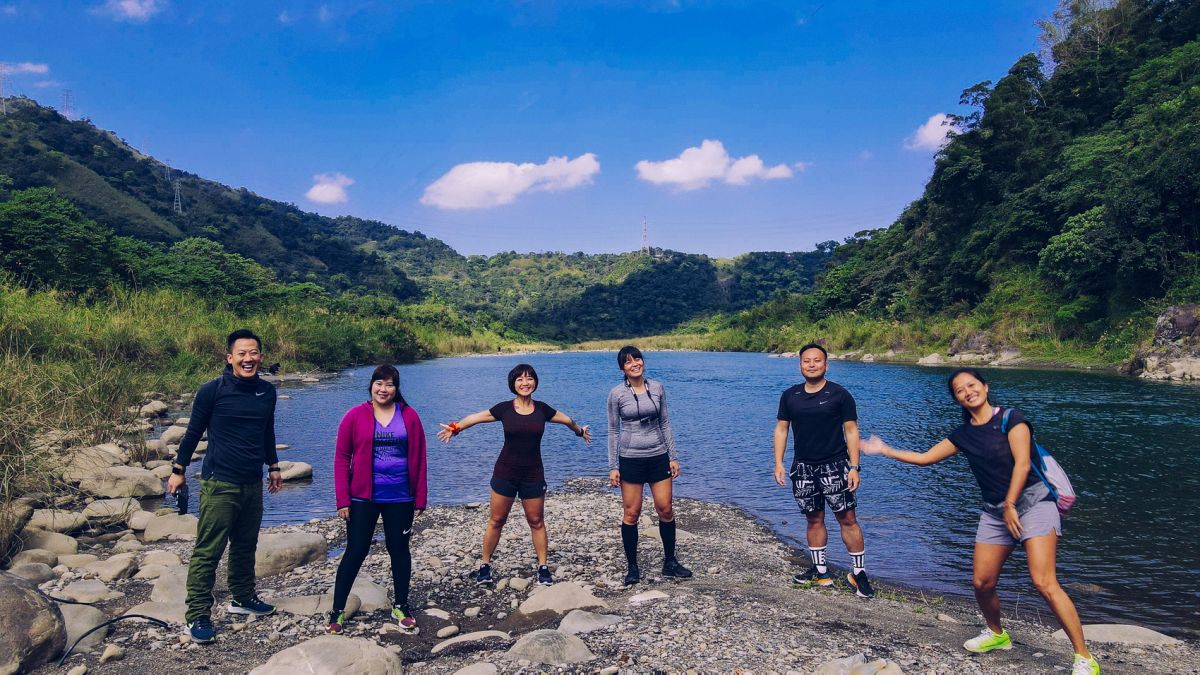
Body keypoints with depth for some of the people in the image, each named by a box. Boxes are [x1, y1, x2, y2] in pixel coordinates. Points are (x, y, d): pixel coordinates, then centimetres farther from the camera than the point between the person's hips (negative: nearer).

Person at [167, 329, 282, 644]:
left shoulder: (267, 391, 6)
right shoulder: (212, 390, -9)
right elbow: (194, 431, 0)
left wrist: (273, 467, 23)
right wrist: (179, 469, 4)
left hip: (252, 485, 5)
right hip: (219, 484, -5)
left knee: (246, 546, 16)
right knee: (208, 551, -2)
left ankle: (242, 598, 32)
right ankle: (197, 615, 7)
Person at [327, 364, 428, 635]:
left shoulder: (409, 416, 0)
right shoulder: (355, 416, -3)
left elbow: (418, 459, 2)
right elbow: (341, 458, -2)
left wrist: (420, 498, 1)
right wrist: (343, 500, -7)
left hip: (400, 498, 1)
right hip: (363, 498, -1)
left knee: (399, 549, 12)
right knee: (355, 552, 4)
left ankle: (401, 606, 26)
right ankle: (337, 611, 17)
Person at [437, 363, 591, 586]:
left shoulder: (542, 409, 0)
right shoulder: (504, 408, -4)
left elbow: (567, 420, 17)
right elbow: (475, 418, -1)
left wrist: (580, 431, 31)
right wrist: (455, 428, -14)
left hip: (533, 474, 1)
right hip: (505, 473, -1)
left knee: (536, 521, 6)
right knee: (496, 520, 6)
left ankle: (543, 566, 16)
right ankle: (485, 565, 18)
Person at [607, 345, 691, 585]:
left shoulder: (657, 388, 3)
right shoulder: (617, 394, -4)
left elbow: (665, 423, 8)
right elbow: (613, 431, 0)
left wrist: (673, 456, 5)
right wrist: (613, 466, -3)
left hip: (658, 456, 2)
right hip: (631, 458, -2)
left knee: (665, 509, 3)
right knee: (631, 514, 1)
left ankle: (670, 563, 19)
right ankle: (632, 567, 14)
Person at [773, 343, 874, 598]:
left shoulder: (839, 394, -4)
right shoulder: (790, 396, 5)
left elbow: (851, 431, -4)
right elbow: (781, 429, 8)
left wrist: (854, 467, -10)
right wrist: (778, 463, -1)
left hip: (834, 465, -3)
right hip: (803, 468, 4)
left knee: (847, 519, -5)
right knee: (814, 519, 11)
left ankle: (858, 573, 5)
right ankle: (820, 571, 21)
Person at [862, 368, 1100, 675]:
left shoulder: (1010, 418, -7)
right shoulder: (963, 434, 8)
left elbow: (1021, 463, -15)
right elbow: (925, 458, 14)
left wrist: (1010, 505, -19)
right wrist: (885, 450, 12)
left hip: (1033, 502, -6)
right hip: (994, 512, 6)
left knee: (1044, 582, -18)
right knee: (982, 583, 3)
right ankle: (996, 634, 30)